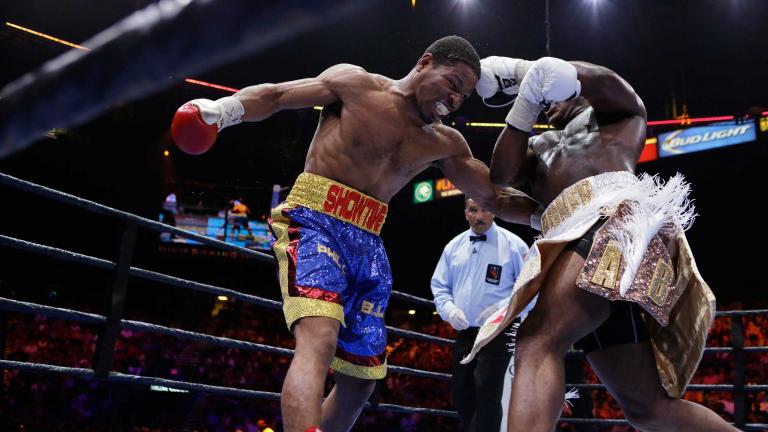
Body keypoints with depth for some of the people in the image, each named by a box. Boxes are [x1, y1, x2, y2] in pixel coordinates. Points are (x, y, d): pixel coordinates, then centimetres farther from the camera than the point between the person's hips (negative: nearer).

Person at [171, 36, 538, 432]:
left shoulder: (444, 143, 15)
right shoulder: (355, 83, 2)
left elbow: (495, 199, 18)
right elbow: (276, 95, 3)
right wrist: (223, 109, -15)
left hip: (368, 244, 7)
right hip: (313, 221, -7)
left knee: (360, 380, 11)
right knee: (319, 342, -31)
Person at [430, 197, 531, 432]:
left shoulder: (513, 244, -7)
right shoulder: (454, 246, 7)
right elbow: (439, 285, 13)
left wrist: (504, 307, -22)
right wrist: (448, 308, -7)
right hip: (464, 333, 5)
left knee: (486, 394, -13)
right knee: (461, 393, 13)